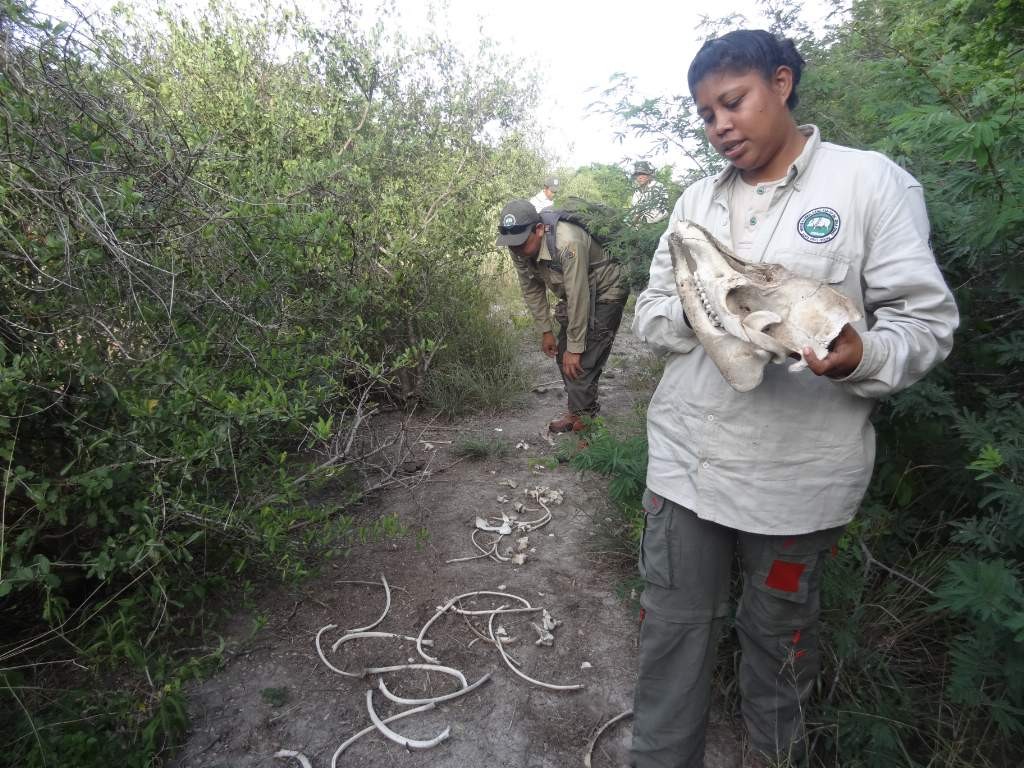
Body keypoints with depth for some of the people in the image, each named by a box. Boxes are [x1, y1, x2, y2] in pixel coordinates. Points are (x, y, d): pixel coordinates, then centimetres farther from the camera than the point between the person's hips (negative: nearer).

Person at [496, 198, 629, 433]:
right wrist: (546, 331, 1)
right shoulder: (519, 249, -15)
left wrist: (574, 349, -28)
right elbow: (531, 290, -1)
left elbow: (579, 299, -34)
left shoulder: (568, 244, -38)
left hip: (606, 292, -8)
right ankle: (587, 409, 27)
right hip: (574, 295, 8)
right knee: (563, 355, 11)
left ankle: (579, 417, 1)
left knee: (583, 359, -14)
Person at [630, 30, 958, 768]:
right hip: (685, 455, 4)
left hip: (798, 472, -3)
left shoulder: (870, 180, -4)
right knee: (673, 625, 12)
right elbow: (648, 313, 9)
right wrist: (694, 312, -14)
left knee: (779, 634, 17)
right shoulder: (696, 200, 10)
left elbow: (927, 318, -6)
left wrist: (863, 355, -27)